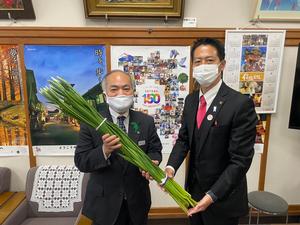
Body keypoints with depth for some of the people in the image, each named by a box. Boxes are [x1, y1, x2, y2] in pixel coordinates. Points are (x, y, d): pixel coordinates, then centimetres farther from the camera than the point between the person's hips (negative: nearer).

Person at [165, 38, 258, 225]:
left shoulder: (241, 104, -21)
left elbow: (240, 160, -21)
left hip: (223, 199, -5)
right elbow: (184, 138, 3)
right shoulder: (191, 100, -1)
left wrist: (212, 195, -24)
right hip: (194, 189, 6)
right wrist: (171, 167, -13)